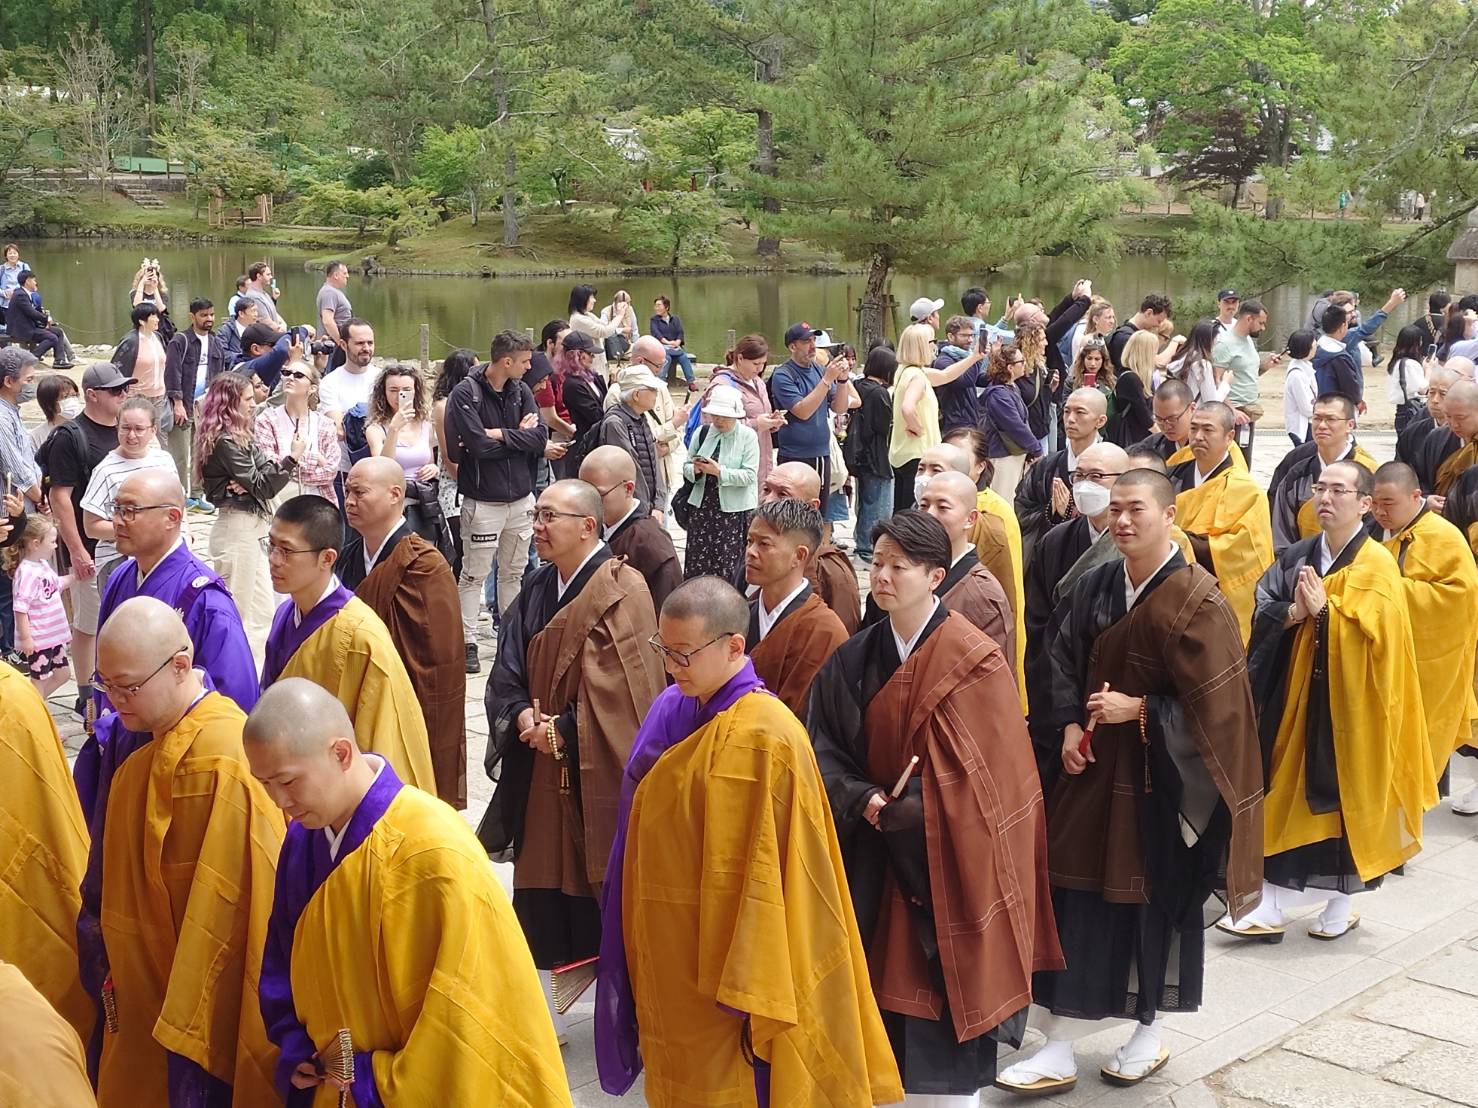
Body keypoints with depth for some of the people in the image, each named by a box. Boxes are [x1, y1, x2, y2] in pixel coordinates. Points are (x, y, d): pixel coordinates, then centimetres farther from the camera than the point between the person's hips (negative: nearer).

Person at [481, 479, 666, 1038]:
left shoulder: (620, 590, -11)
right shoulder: (536, 591, 11)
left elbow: (620, 686, -17)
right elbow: (507, 672, 7)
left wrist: (562, 731, -14)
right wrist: (523, 716, -12)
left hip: (598, 775, -6)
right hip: (543, 775, 7)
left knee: (604, 891, 1)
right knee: (542, 897, 10)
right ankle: (544, 1010, 22)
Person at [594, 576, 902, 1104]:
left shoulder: (763, 736, -22)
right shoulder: (672, 710, 3)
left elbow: (768, 873, -22)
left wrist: (747, 988, -20)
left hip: (720, 962, -8)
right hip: (666, 957, 8)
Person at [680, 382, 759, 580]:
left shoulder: (748, 436, -3)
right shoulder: (702, 433, 9)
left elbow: (749, 475, -12)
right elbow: (686, 467, 10)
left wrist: (719, 471, -21)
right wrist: (695, 469, -12)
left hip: (734, 510, -4)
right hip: (701, 506, 4)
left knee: (728, 565, -3)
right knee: (697, 563, 3)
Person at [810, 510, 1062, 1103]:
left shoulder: (973, 661, -10)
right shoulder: (855, 659, 5)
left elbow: (986, 774, -12)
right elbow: (826, 750, 3)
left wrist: (905, 810, -14)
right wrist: (866, 802, -15)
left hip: (945, 860, -5)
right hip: (874, 861, 5)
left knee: (942, 999, 0)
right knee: (880, 986, 8)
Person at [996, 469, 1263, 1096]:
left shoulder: (1195, 601, -14)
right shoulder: (1096, 587, 4)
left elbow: (1214, 702, -15)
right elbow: (1066, 661, 11)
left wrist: (1137, 709, -17)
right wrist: (1070, 725, -4)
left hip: (1160, 778, -5)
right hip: (1094, 767, 5)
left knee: (1156, 899, 8)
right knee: (1075, 901, 3)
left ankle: (1149, 1034, 29)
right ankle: (1058, 1052, 9)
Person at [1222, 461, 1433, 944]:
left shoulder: (1378, 565, -8)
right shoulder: (1297, 557, 7)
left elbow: (1378, 634, -19)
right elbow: (1261, 611, 0)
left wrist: (1323, 610, -20)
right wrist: (1293, 612, -18)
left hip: (1349, 703, -5)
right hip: (1294, 697, 5)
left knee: (1346, 795, 5)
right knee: (1284, 795, 5)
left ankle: (1342, 903, 20)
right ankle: (1271, 906, 11)